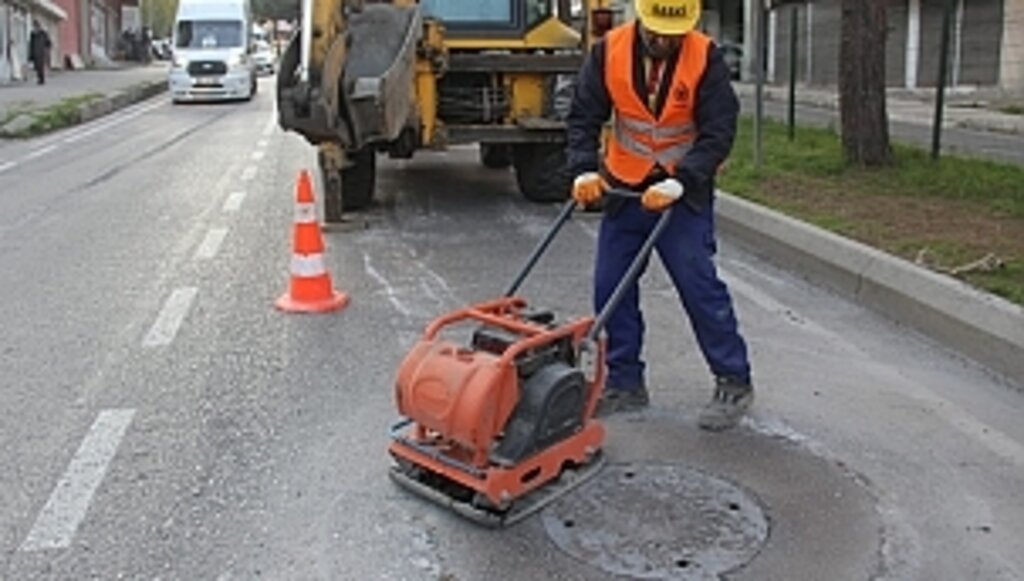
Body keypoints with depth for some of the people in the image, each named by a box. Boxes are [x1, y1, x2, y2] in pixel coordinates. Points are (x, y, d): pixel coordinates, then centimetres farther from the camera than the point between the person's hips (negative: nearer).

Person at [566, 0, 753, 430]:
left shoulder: (705, 58, -14)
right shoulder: (609, 51, -8)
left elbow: (718, 132, -15)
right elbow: (583, 116, -4)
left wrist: (678, 183, -26)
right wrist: (584, 170, -19)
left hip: (683, 193, -3)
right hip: (623, 189, 3)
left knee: (699, 284, -8)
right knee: (611, 286, 4)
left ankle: (734, 383, 6)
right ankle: (625, 384, 18)